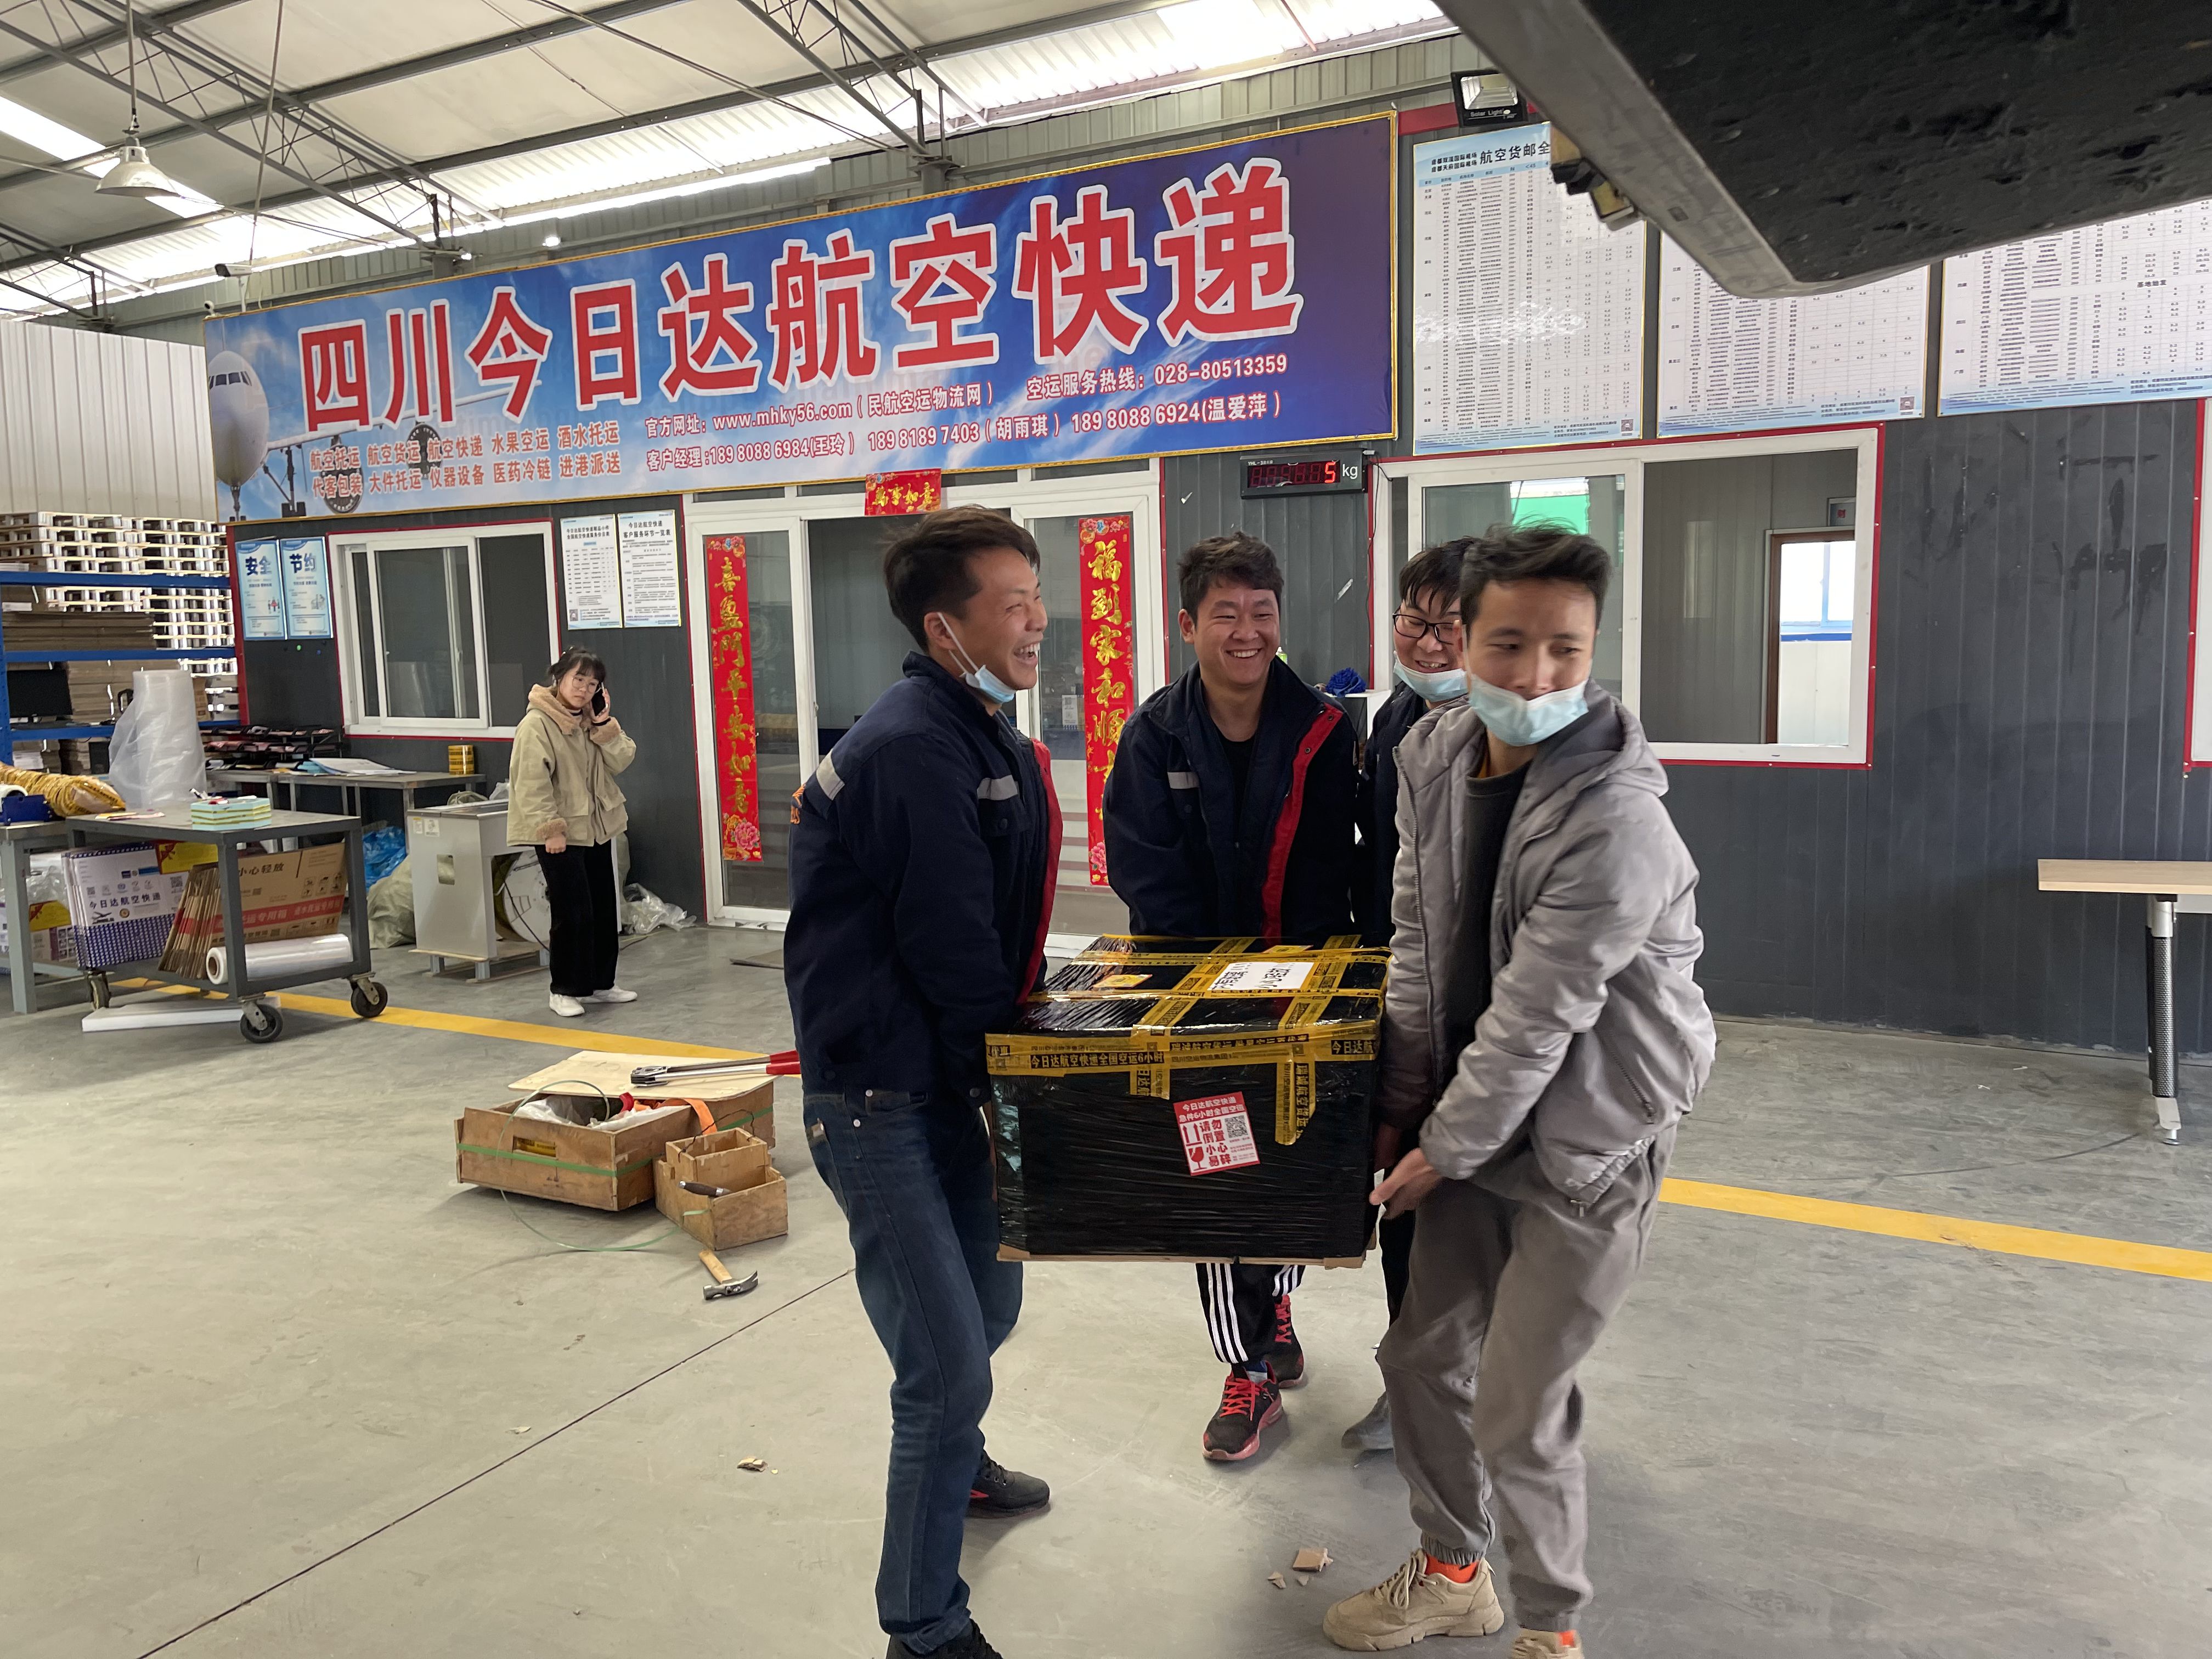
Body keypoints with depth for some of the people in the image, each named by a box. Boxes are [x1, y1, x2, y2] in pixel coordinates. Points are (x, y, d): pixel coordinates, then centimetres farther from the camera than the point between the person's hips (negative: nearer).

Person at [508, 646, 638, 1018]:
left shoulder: (594, 721, 9)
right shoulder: (537, 723, -14)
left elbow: (623, 761, 1)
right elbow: (531, 783, -18)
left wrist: (606, 726, -11)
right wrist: (550, 829, -21)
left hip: (596, 828, 8)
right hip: (559, 834, -8)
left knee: (605, 908, 12)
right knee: (573, 911, -7)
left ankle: (600, 982, 24)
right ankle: (565, 990, 6)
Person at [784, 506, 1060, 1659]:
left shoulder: (987, 739, 9)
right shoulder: (913, 750, -23)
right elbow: (950, 954, -20)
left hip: (951, 1080, 10)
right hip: (880, 1102, -10)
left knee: (986, 1303, 26)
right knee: (948, 1360, -4)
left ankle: (952, 1466, 54)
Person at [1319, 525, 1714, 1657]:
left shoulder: (1614, 820, -27)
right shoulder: (1434, 754, -5)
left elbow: (1534, 1019, -23)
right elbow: (1415, 935, 1)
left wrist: (1443, 1150, -12)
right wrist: (1404, 1103, 0)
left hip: (1588, 1139, -7)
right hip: (1480, 1115, 7)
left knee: (1518, 1414, 1)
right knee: (1421, 1353, 18)